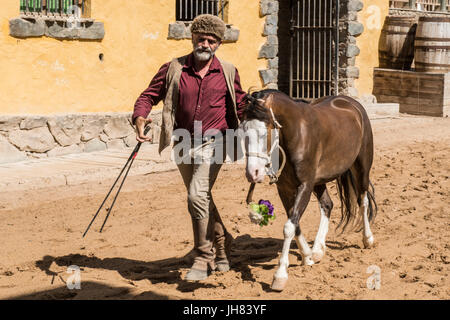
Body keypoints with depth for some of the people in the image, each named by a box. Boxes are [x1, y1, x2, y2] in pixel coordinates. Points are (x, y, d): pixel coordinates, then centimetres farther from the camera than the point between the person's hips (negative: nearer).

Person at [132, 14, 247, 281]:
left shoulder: (228, 72, 1)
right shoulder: (174, 69, -1)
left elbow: (240, 105, 12)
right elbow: (149, 95, -1)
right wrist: (140, 118, -21)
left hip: (212, 142, -3)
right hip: (183, 144, 3)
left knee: (197, 195, -20)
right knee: (202, 199, 16)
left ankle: (202, 259, -9)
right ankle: (221, 243, 39)